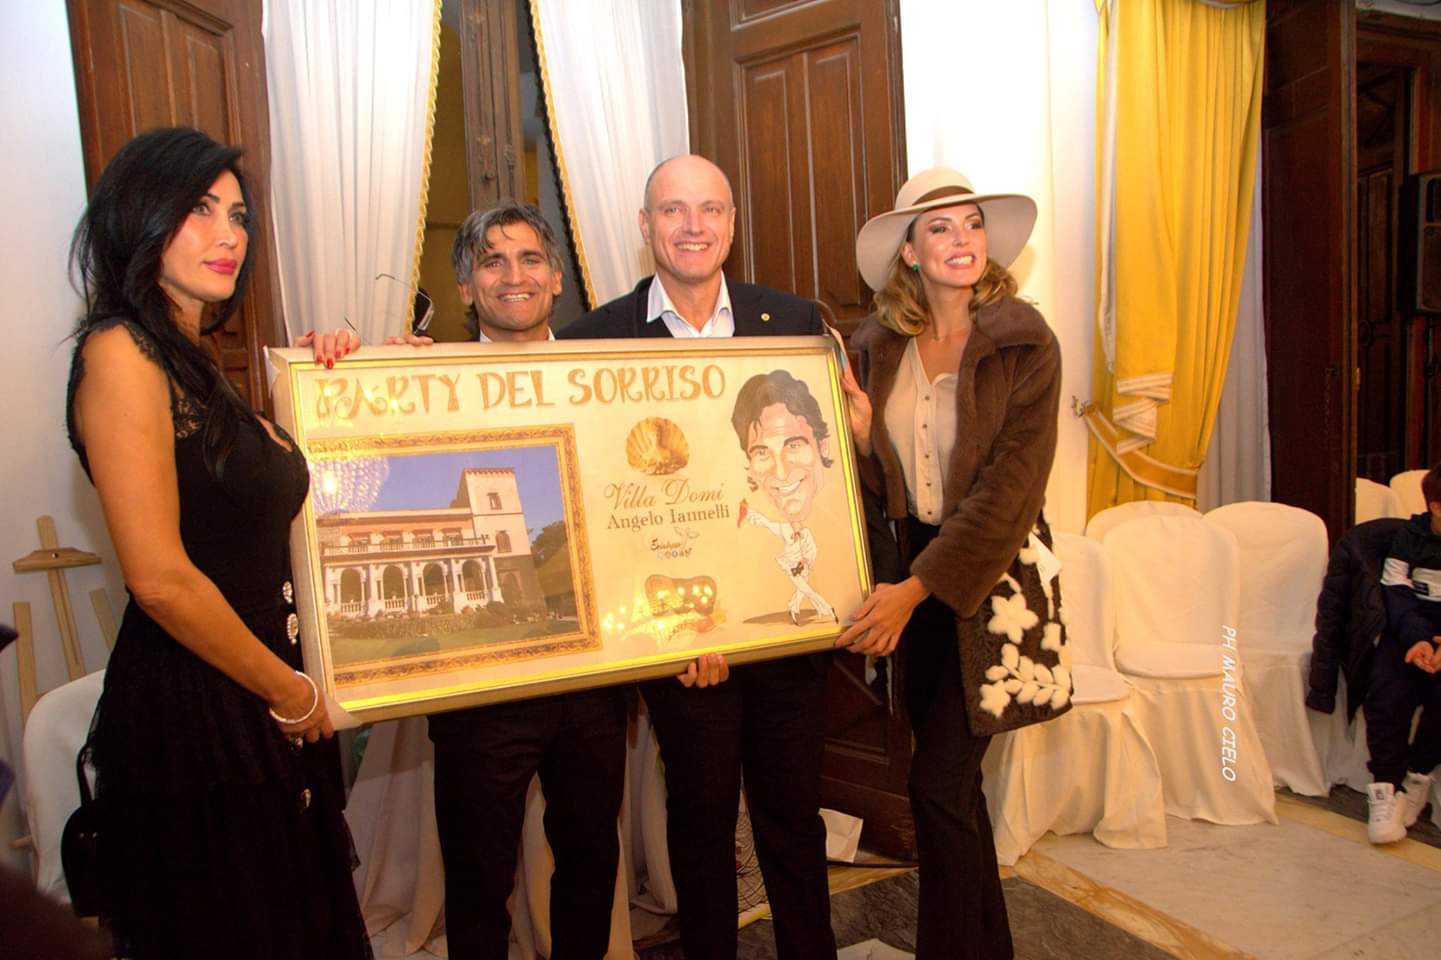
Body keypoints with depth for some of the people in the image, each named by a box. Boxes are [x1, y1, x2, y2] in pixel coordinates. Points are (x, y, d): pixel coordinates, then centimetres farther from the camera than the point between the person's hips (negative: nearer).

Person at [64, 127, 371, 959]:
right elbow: (161, 578, -20)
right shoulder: (120, 349, -14)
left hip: (260, 705, 8)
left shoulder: (194, 360, 12)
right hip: (193, 712, -8)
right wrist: (289, 693, -10)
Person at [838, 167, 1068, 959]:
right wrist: (861, 434, -15)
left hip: (992, 575, -5)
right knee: (951, 780, 15)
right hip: (915, 566, 5)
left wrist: (913, 591, -21)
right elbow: (883, 484, 7)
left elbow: (1009, 487, -17)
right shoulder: (878, 345, 2)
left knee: (938, 784, -7)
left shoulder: (1024, 343, -11)